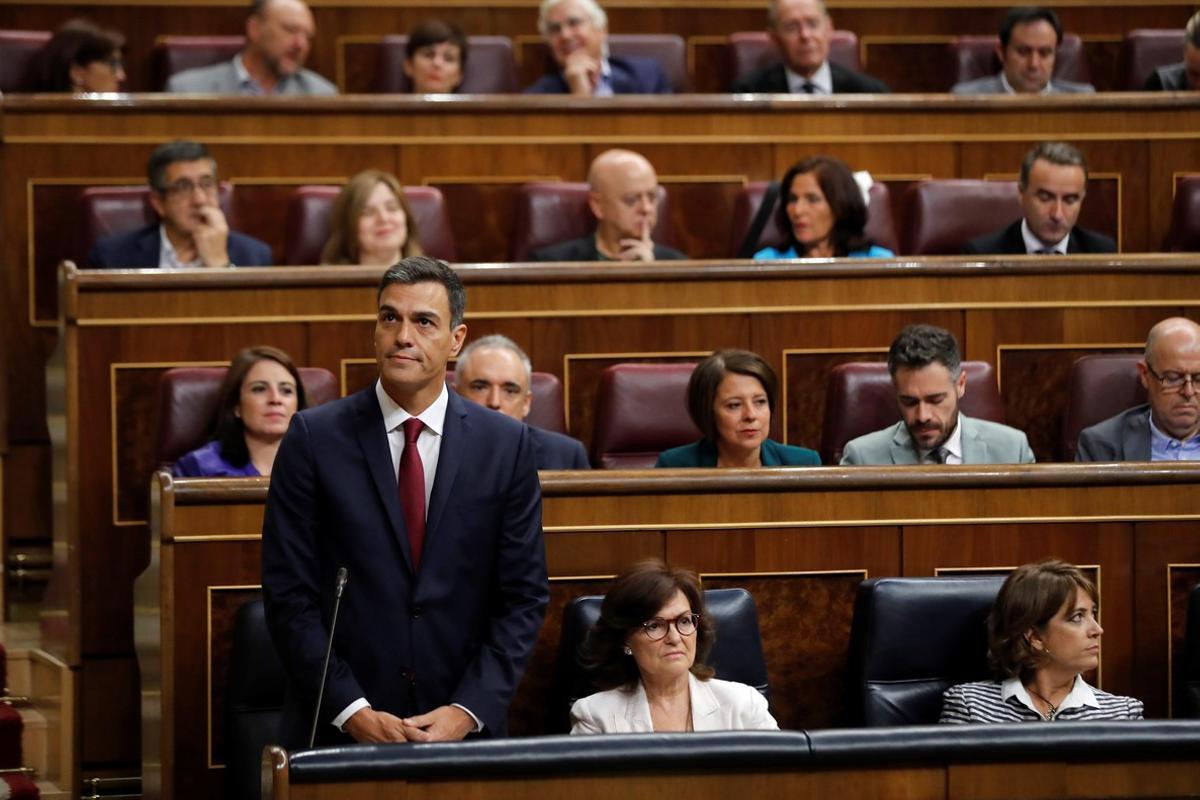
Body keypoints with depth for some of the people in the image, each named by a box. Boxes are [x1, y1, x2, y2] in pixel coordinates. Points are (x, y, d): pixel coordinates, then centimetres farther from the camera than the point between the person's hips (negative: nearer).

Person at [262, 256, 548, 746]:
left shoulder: (505, 445, 1)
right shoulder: (314, 438, -3)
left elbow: (524, 596, 1)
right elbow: (288, 596, -5)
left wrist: (467, 711, -9)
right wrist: (351, 711, -13)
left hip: (463, 726, 1)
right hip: (336, 730, -1)